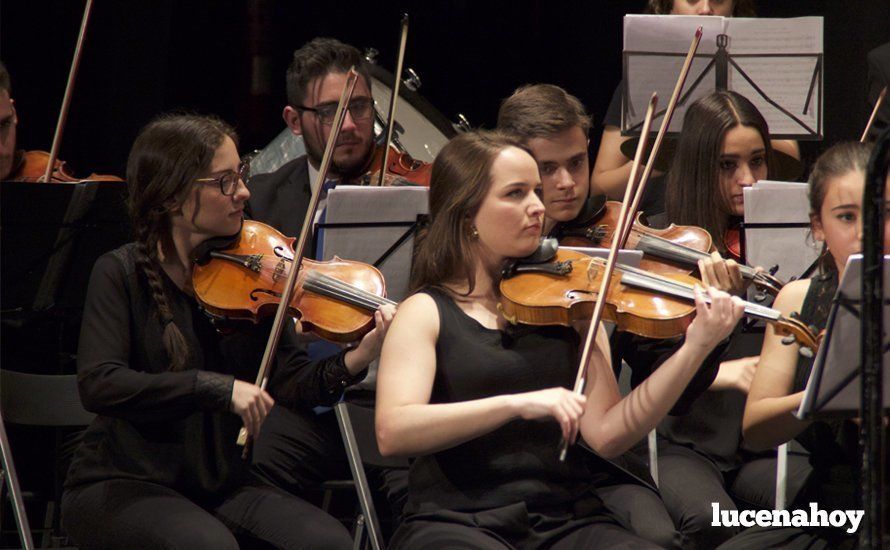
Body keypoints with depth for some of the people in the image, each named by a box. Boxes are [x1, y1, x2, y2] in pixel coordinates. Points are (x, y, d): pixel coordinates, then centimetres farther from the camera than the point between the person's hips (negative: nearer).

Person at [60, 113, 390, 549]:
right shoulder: (122, 275, -8)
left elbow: (293, 386, -3)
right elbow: (98, 384, -22)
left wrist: (357, 359, -23)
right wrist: (218, 387, -29)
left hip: (221, 483, 5)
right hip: (121, 486, -5)